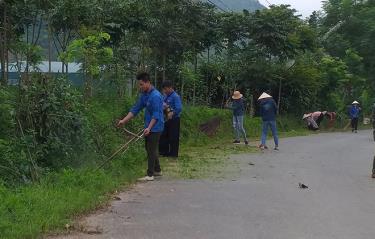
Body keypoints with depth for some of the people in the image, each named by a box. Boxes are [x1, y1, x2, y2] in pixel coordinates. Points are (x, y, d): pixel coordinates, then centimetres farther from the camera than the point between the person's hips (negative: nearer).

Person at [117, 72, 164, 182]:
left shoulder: (156, 96, -21)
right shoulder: (144, 95, 7)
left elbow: (156, 115, -24)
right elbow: (135, 109, 9)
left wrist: (149, 128, -32)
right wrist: (124, 120, 3)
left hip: (155, 128, -9)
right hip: (149, 127, 9)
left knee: (151, 150, -6)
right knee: (149, 148, 17)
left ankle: (150, 175, 0)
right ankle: (157, 170, 29)